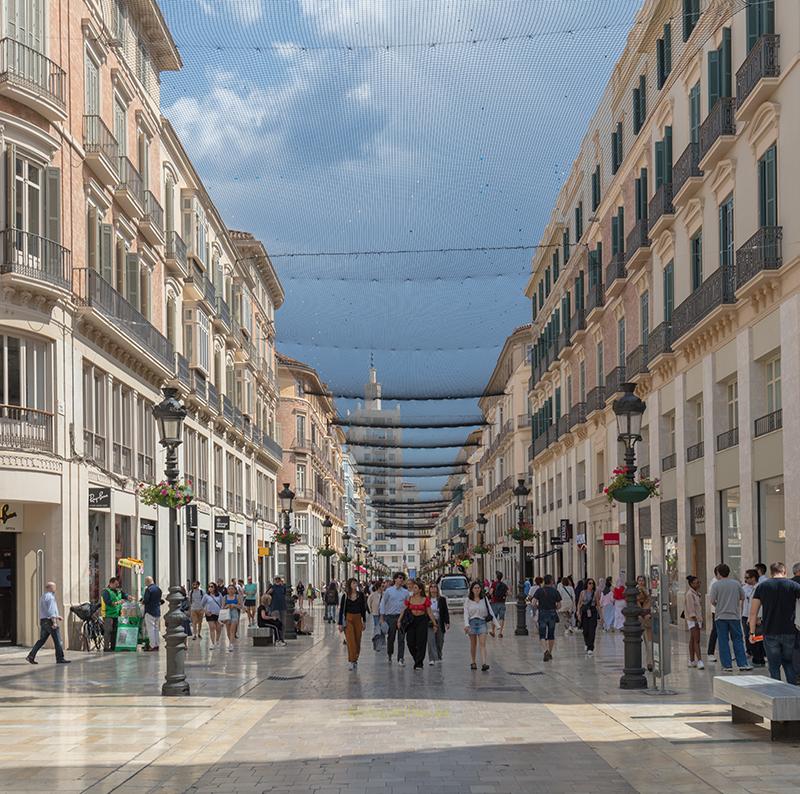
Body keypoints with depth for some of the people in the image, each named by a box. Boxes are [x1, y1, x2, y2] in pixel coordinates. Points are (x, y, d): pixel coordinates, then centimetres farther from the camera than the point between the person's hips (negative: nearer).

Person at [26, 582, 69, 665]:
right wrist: (54, 621, -23)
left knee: (42, 640, 10)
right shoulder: (50, 596, -11)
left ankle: (31, 656, 2)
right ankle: (60, 659, -2)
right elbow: (51, 609, -20)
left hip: (43, 621, 9)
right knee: (57, 640, -3)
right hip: (49, 621, -9)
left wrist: (57, 616, 29)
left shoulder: (43, 597, 20)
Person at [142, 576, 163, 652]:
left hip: (150, 611, -8)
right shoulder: (158, 589, 10)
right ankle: (157, 645, 17)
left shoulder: (148, 589, -15)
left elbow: (145, 600, -18)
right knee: (156, 628, 14)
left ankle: (153, 645, -7)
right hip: (158, 611, 8)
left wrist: (142, 601, 2)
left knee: (150, 628, -4)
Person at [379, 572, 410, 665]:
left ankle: (400, 658, -5)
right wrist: (382, 617, -1)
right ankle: (389, 655, 30)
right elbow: (383, 603, 4)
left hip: (402, 617, 1)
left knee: (401, 639, -5)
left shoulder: (406, 592, 7)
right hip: (391, 616, -1)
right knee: (391, 638, 8)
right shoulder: (388, 591, 2)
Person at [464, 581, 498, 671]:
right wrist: (466, 625, -15)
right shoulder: (468, 600, 4)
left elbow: (490, 611, 10)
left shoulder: (484, 599, 7)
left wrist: (494, 622, 7)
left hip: (482, 622, 0)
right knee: (473, 644, 9)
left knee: (482, 643, -12)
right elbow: (466, 613, -1)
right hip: (472, 622, 0)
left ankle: (484, 663, -22)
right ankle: (473, 662, 24)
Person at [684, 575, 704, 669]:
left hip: (698, 618, 9)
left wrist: (701, 620, 21)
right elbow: (691, 608, -18)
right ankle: (699, 661, -20)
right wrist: (695, 619, -22)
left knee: (693, 640, 11)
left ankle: (692, 661, 15)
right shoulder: (689, 594, -13)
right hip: (692, 619, -9)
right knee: (696, 640, -15)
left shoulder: (697, 594, 16)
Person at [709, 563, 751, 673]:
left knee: (723, 641, 3)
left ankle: (727, 665, 3)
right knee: (738, 640, 9)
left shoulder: (716, 585, -8)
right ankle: (742, 663, 5)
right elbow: (743, 597, 9)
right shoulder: (736, 583, 1)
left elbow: (712, 600, -12)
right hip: (735, 616, 2)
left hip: (721, 616, -2)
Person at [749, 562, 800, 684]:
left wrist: (752, 632, 4)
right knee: (789, 663, 15)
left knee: (774, 666, 7)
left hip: (770, 633, 0)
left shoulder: (762, 587, 2)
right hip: (789, 632, 0)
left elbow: (753, 613, 0)